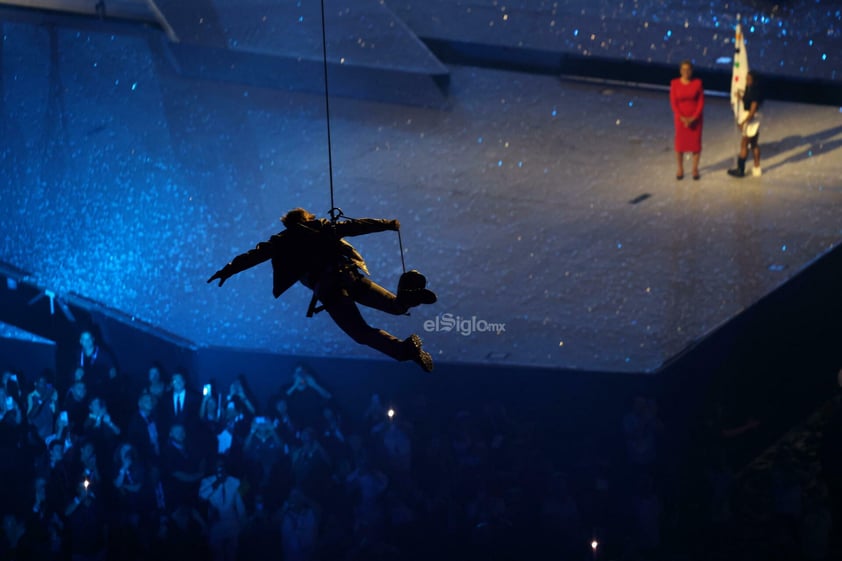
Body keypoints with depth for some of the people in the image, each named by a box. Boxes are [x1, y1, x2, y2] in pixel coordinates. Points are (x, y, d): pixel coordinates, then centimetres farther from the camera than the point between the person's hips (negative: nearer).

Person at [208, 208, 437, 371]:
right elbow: (358, 225, 26)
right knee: (396, 305, 10)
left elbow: (256, 254, 18)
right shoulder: (325, 227, 25)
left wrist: (228, 270, 23)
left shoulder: (284, 241, 19)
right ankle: (407, 296, -30)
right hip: (351, 275, 3)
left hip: (327, 289, -3)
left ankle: (404, 349, -34)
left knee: (362, 334, -6)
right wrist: (387, 224, 37)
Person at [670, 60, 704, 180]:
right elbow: (673, 102, -5)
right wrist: (682, 118, -13)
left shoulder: (697, 83, -6)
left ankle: (695, 169, 16)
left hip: (695, 118, 0)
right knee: (680, 143, 2)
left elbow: (701, 102, -5)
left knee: (696, 142, 4)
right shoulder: (675, 83, -6)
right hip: (680, 118, 0)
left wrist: (693, 118, -13)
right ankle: (680, 169, 15)